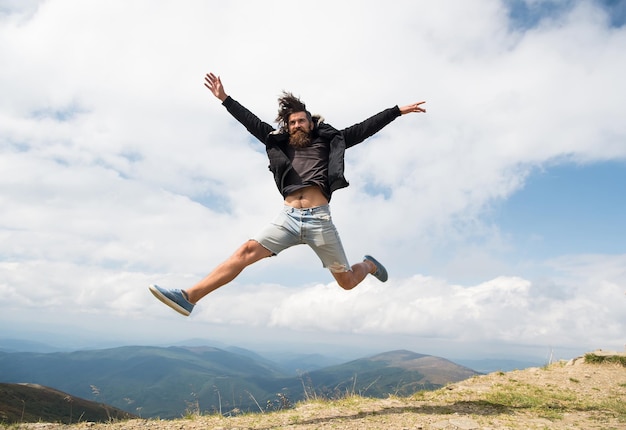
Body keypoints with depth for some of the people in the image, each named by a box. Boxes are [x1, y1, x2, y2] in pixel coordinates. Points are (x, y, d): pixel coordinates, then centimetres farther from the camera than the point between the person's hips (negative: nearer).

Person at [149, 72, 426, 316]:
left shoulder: (328, 142, 16)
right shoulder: (282, 144, 20)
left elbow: (365, 128, 16)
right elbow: (252, 123, 21)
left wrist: (397, 110, 16)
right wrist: (225, 99, 20)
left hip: (319, 219, -1)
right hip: (288, 217, 2)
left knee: (347, 281, 6)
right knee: (247, 251, -16)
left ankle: (369, 265, 42)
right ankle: (189, 297, -22)